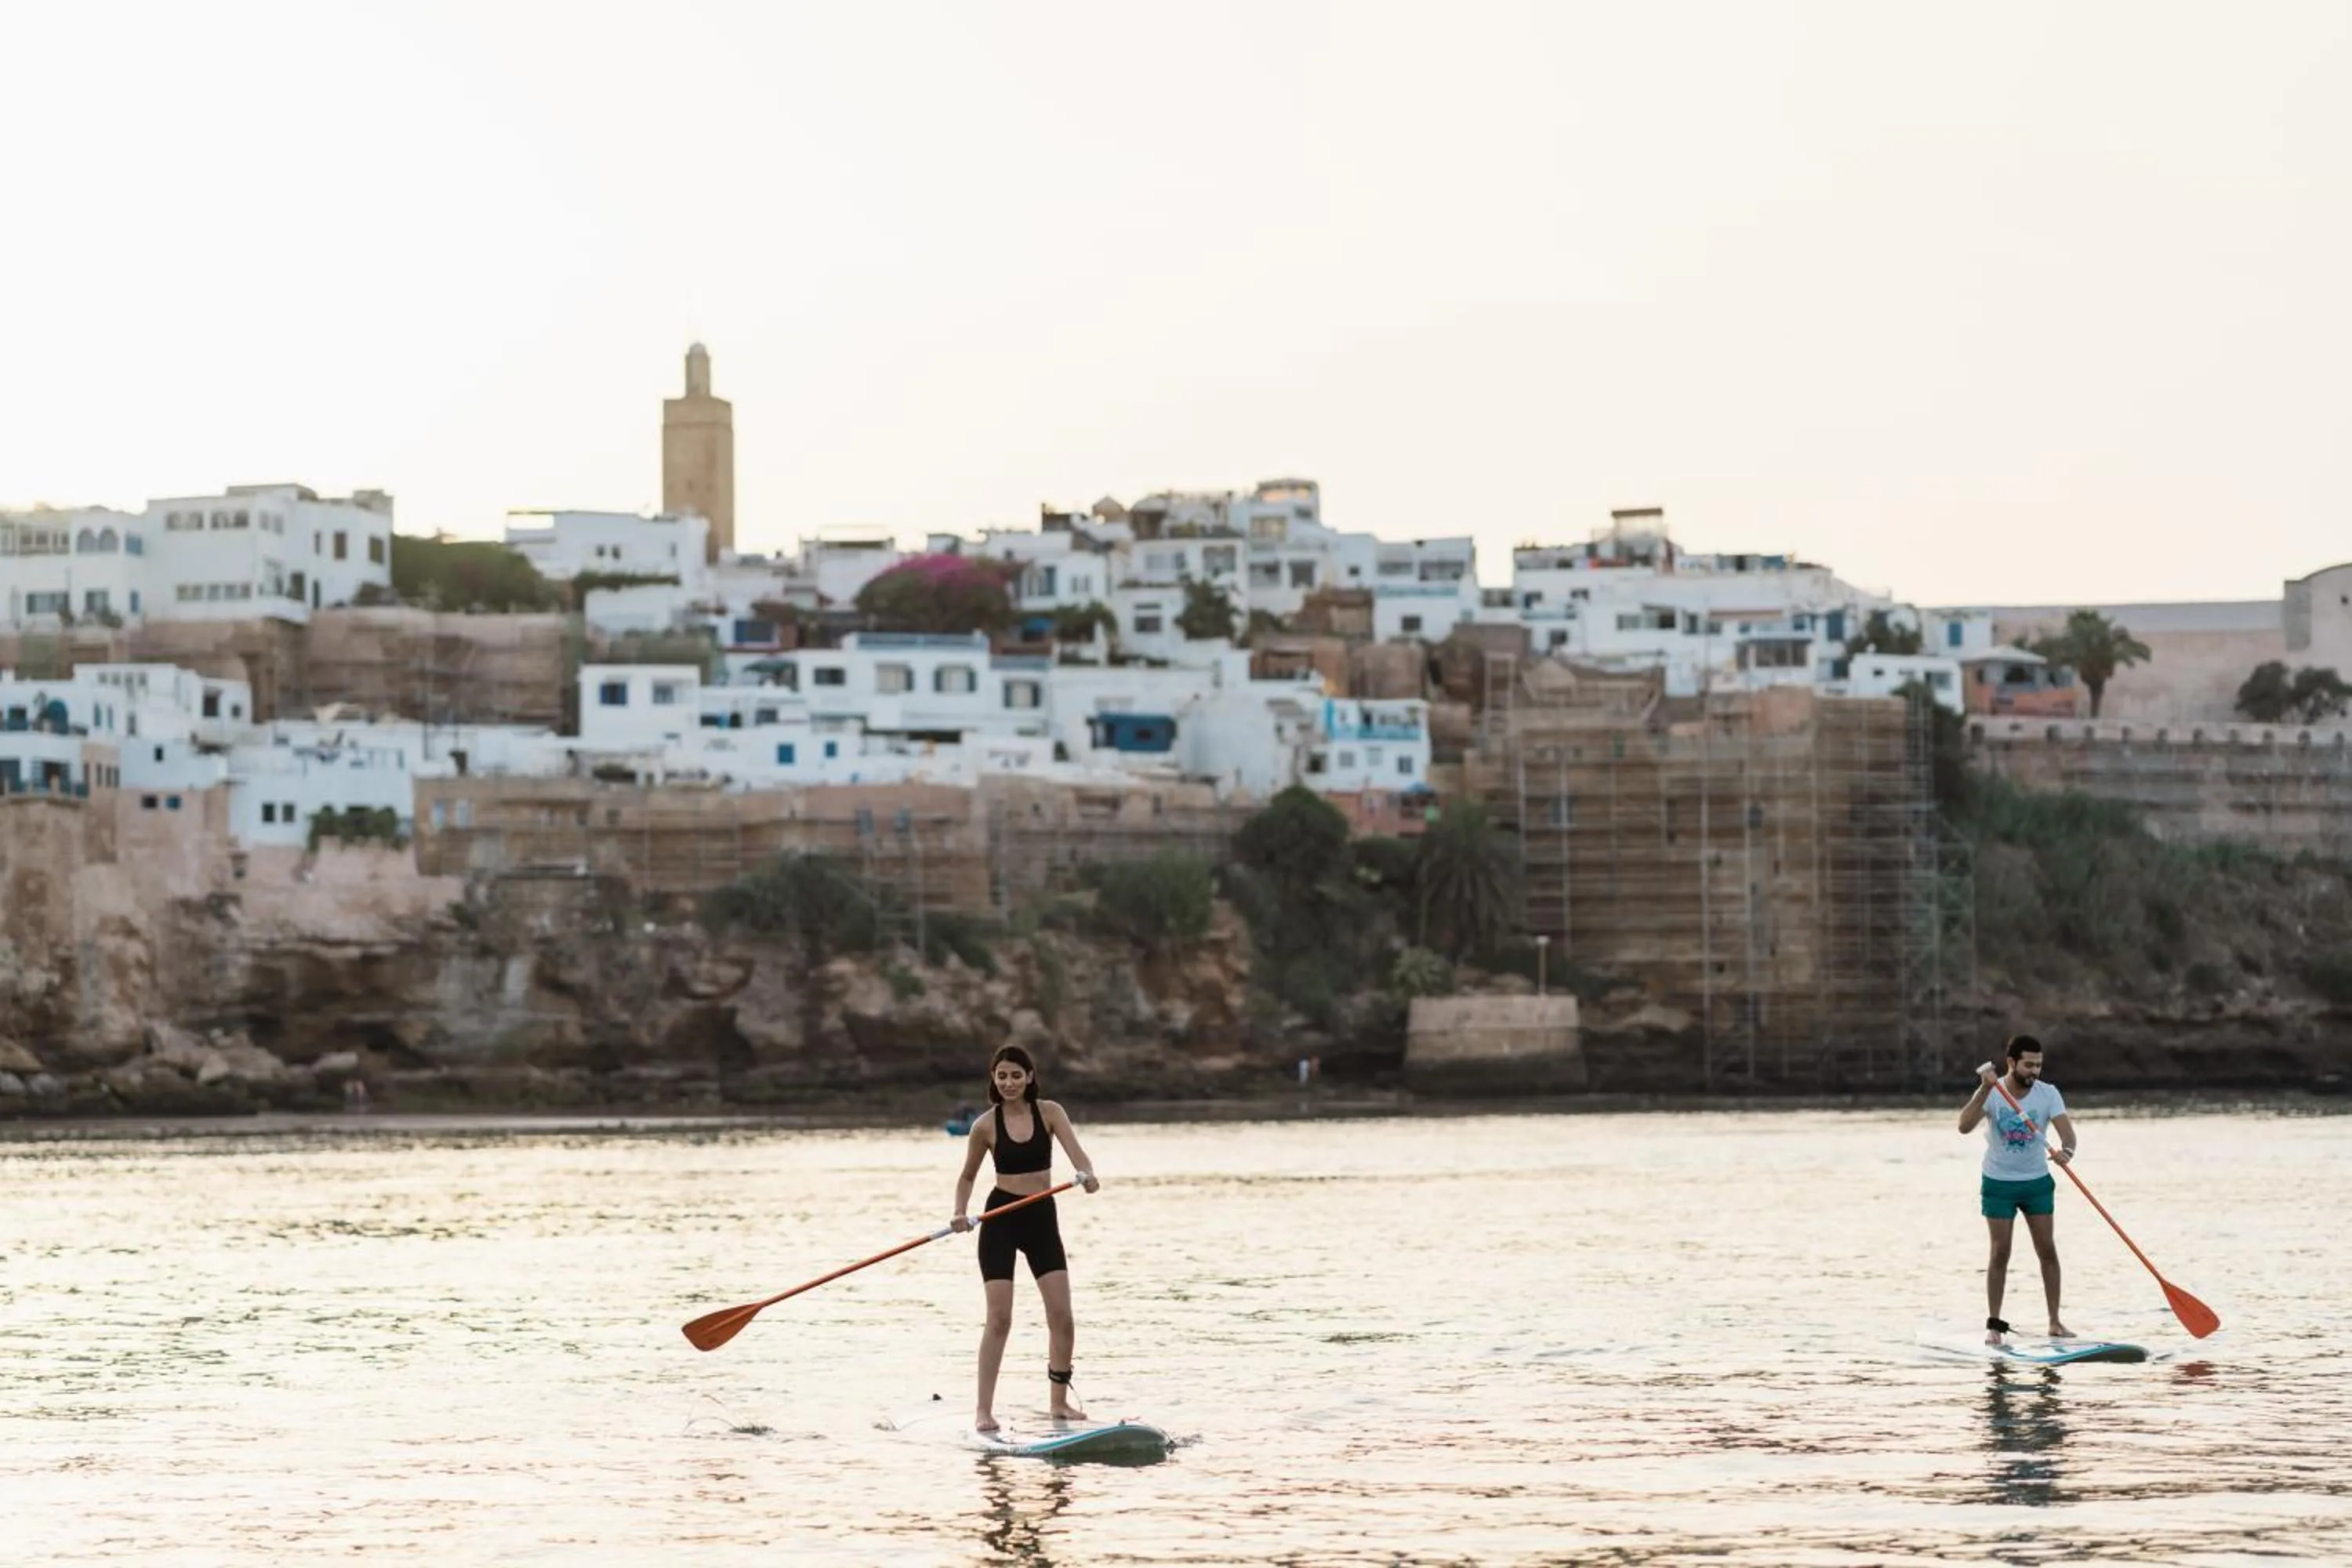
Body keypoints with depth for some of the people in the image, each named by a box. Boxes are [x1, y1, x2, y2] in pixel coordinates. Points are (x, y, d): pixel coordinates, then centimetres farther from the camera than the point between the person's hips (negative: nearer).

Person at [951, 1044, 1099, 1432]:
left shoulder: (1049, 1113, -2)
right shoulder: (985, 1127, -4)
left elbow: (1073, 1149, -18)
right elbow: (967, 1177, 8)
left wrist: (1086, 1174, -39)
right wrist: (961, 1212, -9)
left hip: (1042, 1218, 2)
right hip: (1000, 1220, -2)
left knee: (1062, 1316, -1)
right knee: (999, 1318, -8)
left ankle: (1059, 1402, 14)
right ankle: (983, 1410, -5)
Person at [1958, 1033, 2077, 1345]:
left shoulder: (2048, 1094, -9)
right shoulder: (1992, 1093, -13)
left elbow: (2066, 1130, -20)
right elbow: (1965, 1126, -27)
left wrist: (2066, 1151, -43)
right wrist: (1986, 1089, -36)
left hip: (2037, 1182, 2)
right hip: (1999, 1183, -2)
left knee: (2047, 1250, 0)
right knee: (2000, 1253, -3)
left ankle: (2055, 1322, 7)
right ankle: (1994, 1324, 3)